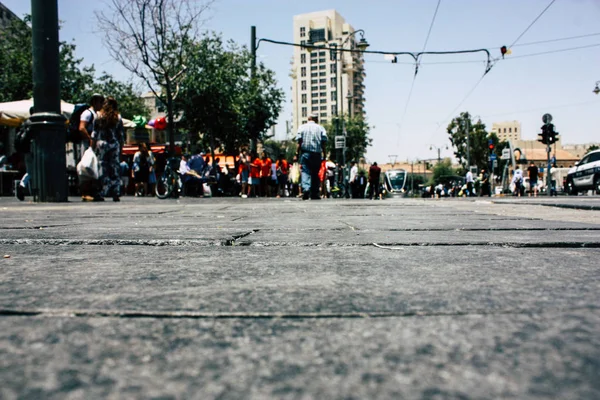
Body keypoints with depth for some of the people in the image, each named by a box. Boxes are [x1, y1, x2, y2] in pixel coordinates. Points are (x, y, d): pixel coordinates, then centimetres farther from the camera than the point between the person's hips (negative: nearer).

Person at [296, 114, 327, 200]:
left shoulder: (302, 127, 7)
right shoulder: (320, 128, 8)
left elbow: (299, 140, 0)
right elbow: (324, 142, 2)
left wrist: (297, 152, 2)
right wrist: (324, 153, 5)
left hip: (305, 152, -1)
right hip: (317, 153, 1)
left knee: (305, 171, -5)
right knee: (315, 173, 8)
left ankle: (306, 189, -27)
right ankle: (314, 194, 10)